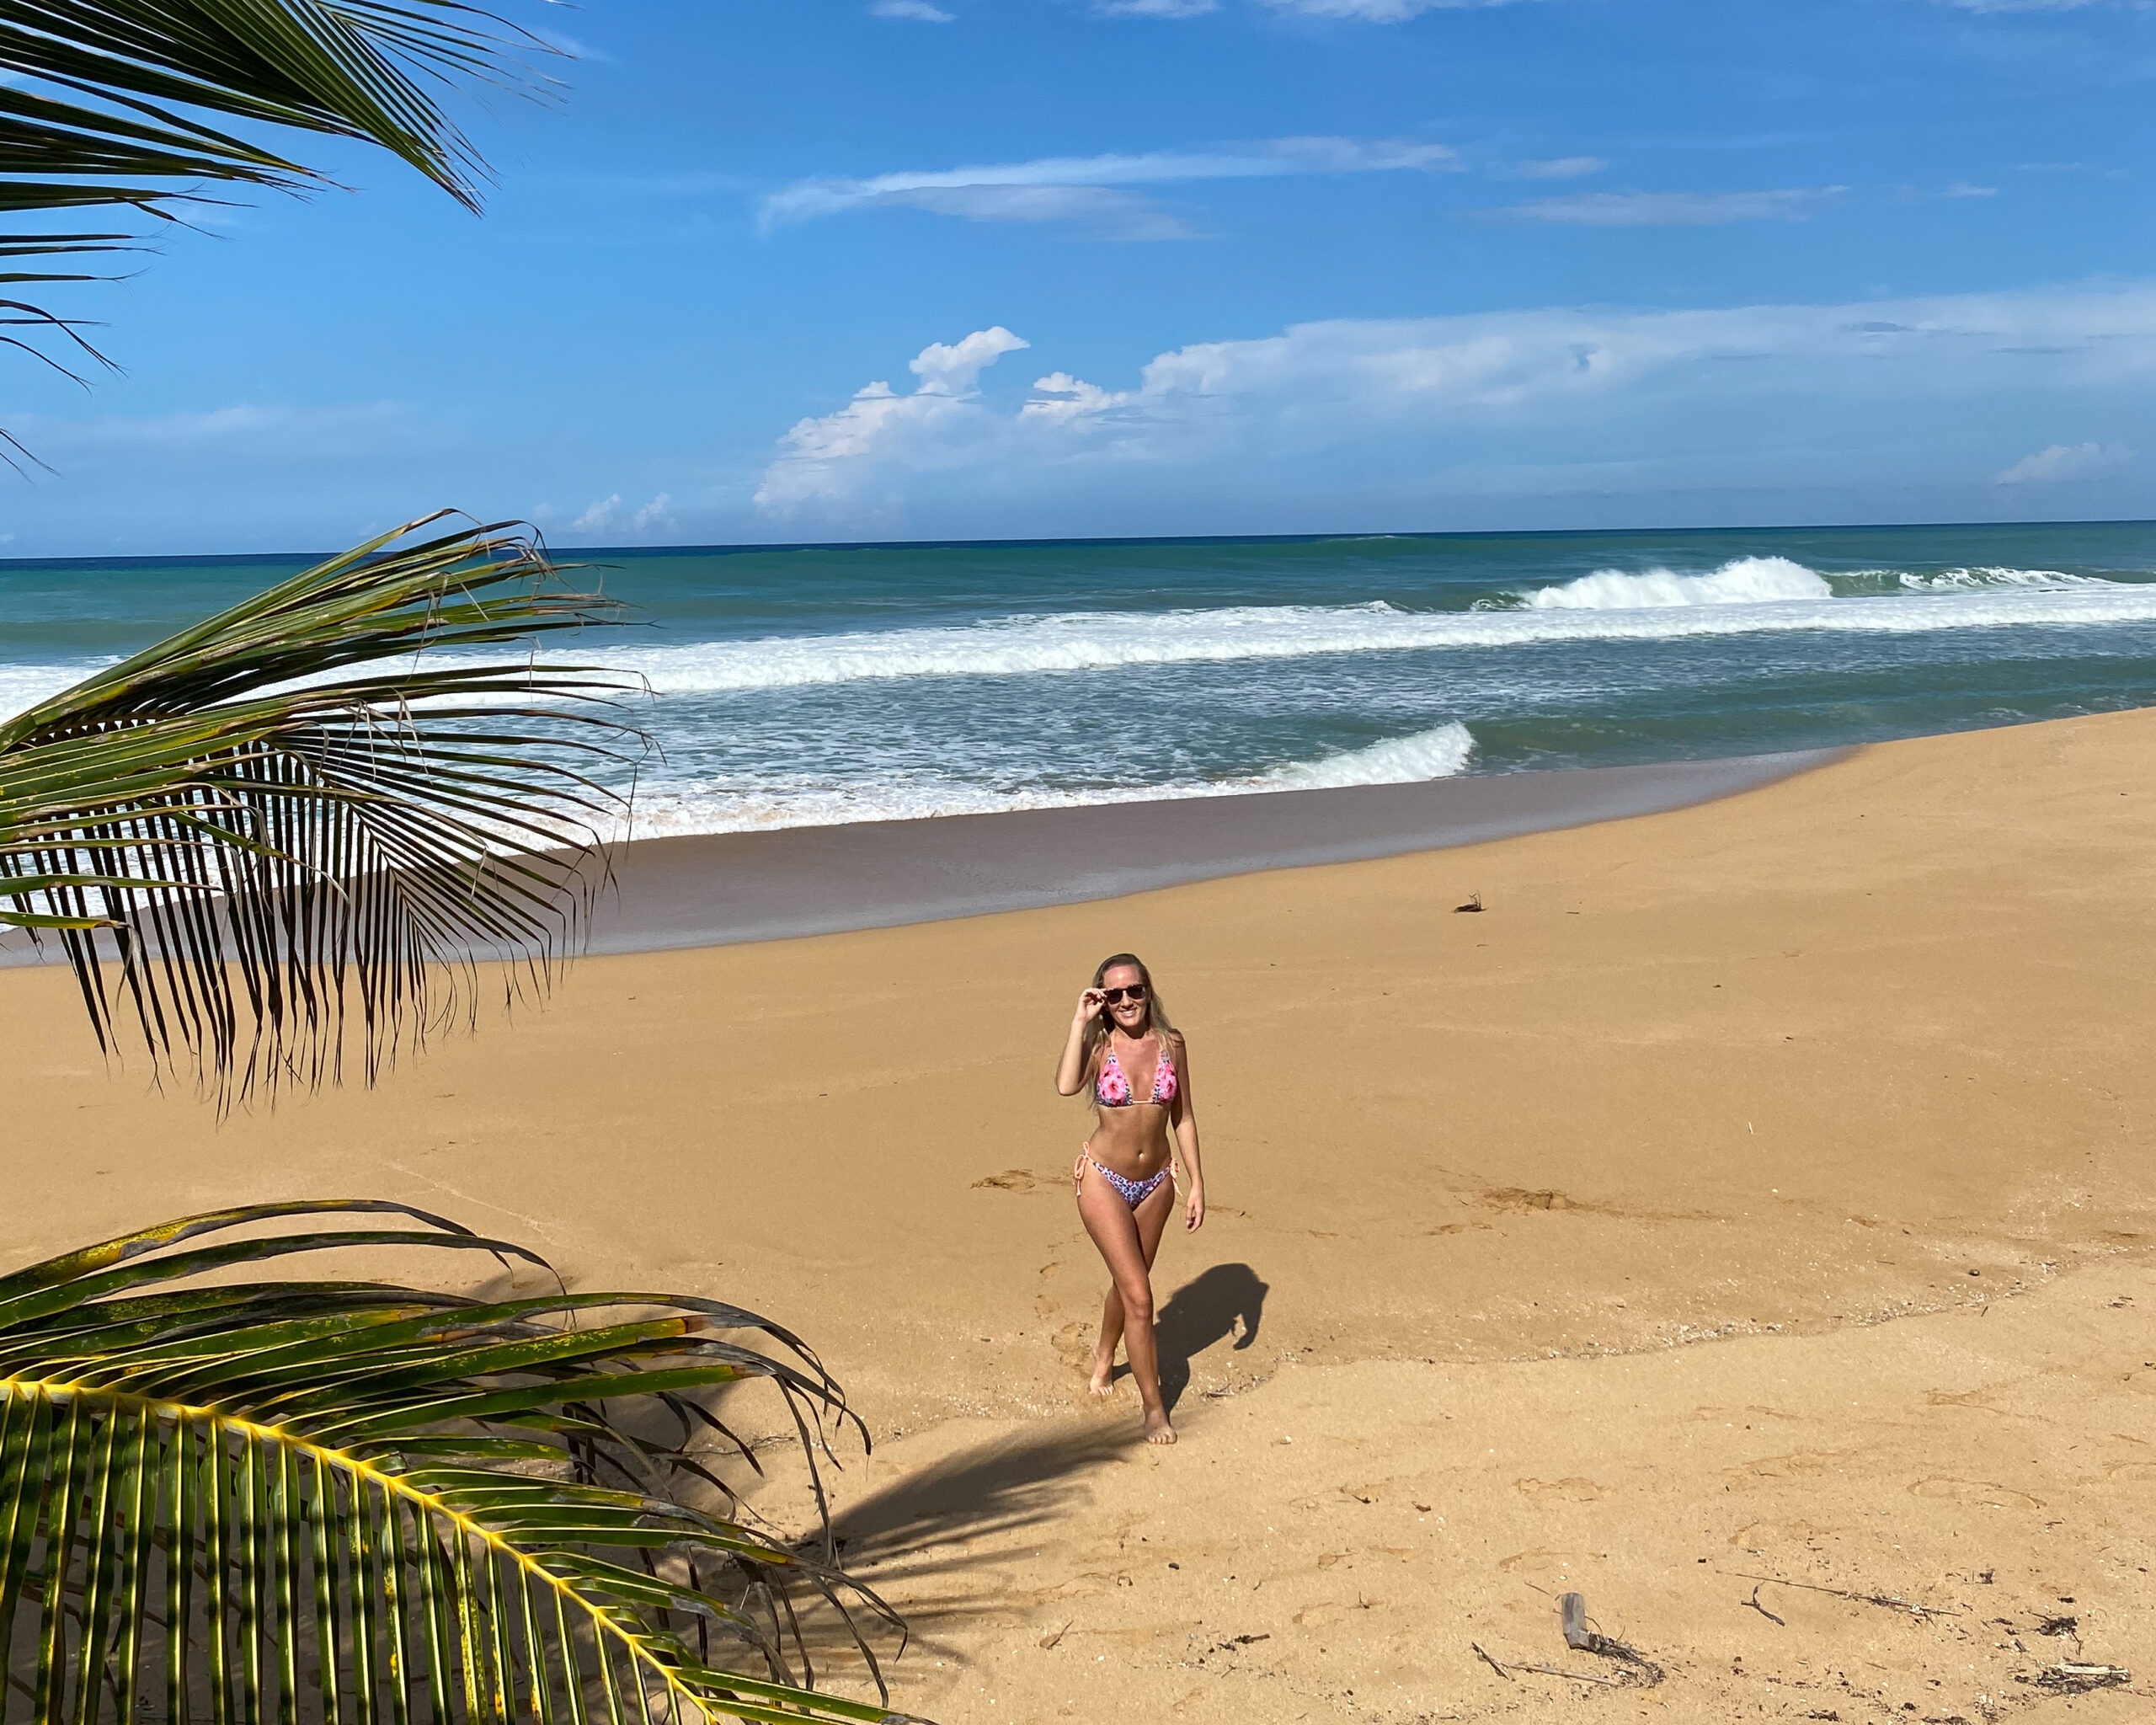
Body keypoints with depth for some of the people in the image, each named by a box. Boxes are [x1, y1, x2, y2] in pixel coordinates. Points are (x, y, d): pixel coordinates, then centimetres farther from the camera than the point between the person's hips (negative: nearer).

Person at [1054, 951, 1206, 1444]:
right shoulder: (1098, 1045, -12)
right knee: (1138, 1294, -8)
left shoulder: (1171, 1044, -4)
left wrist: (1197, 1183, 2)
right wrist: (1079, 1022, -26)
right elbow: (1066, 1086, -33)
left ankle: (1104, 1357, 49)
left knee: (1126, 1281, 22)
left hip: (1156, 1181, 4)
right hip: (1104, 1180, -4)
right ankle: (1154, 1409, 4)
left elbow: (1184, 1118, 3)